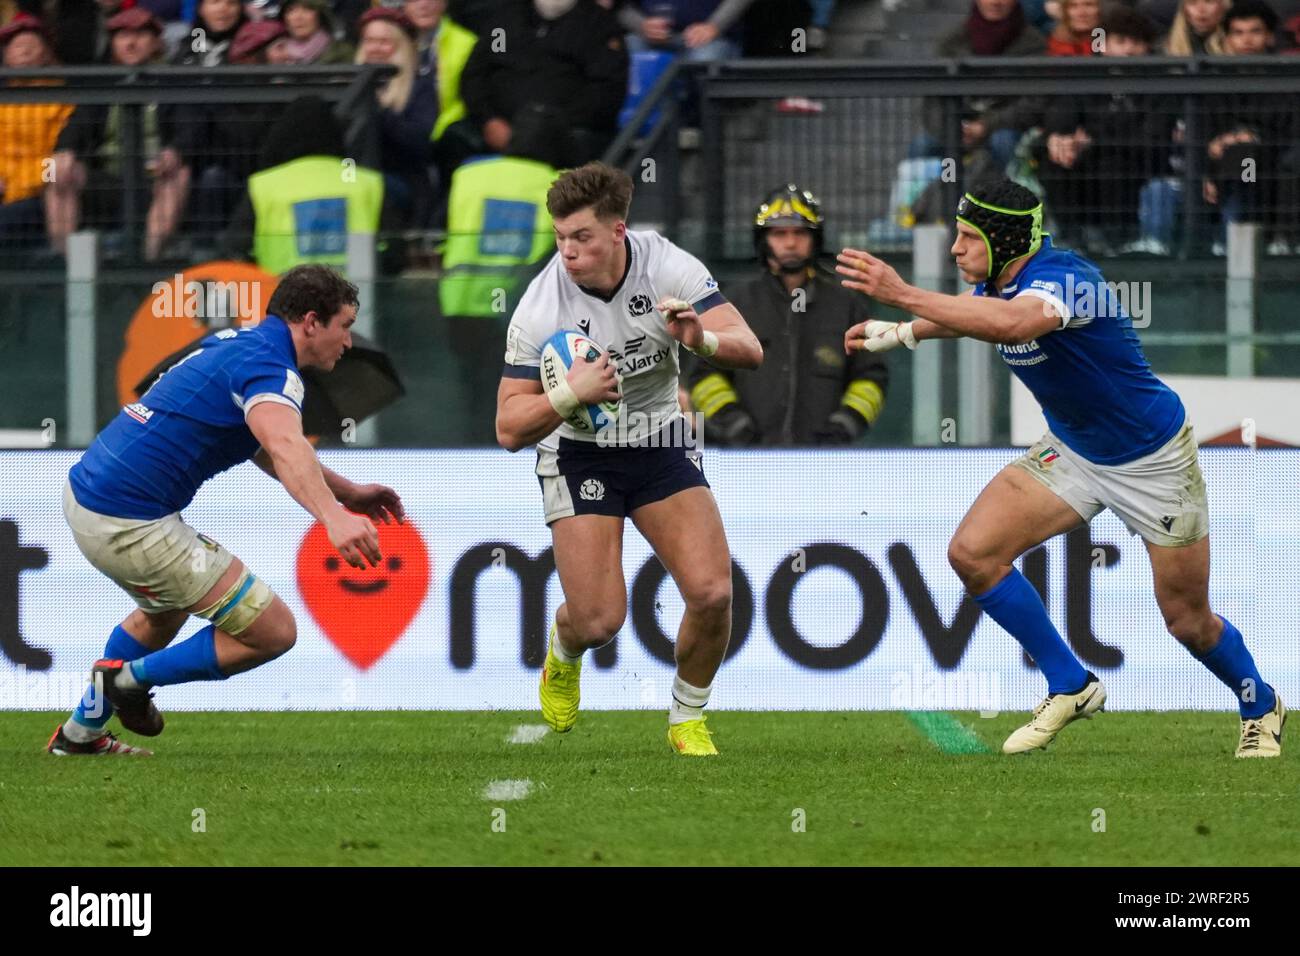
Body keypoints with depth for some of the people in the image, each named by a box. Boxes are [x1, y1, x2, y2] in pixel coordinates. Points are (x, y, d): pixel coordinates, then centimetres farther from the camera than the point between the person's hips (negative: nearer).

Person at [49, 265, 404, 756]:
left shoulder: (237, 343, 15)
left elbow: (268, 450, 31)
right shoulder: (269, 365, -15)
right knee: (272, 631, -5)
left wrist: (347, 492, 32)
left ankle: (80, 733, 43)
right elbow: (286, 449, -37)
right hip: (131, 524, -10)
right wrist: (334, 518, -52)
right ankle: (132, 679, 9)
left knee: (165, 612, 38)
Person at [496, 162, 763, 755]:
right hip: (579, 454, -2)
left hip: (660, 442, 2)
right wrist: (571, 394, -34)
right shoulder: (540, 308, -20)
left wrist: (703, 339, -39)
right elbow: (510, 429, -16)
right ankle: (563, 652, 26)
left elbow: (749, 350, -17)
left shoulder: (667, 267, -15)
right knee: (598, 621, -14)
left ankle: (688, 718, 11)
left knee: (712, 592, -15)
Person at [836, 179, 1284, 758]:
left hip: (1152, 460, -7)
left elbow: (1012, 322, -55)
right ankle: (1069, 688, 3)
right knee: (972, 553, -10)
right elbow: (968, 318, 22)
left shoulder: (1062, 278, -32)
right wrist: (901, 333, 13)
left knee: (1188, 622, 2)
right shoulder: (998, 285, -6)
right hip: (1071, 450, 7)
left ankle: (1260, 707, 33)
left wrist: (902, 294, -56)